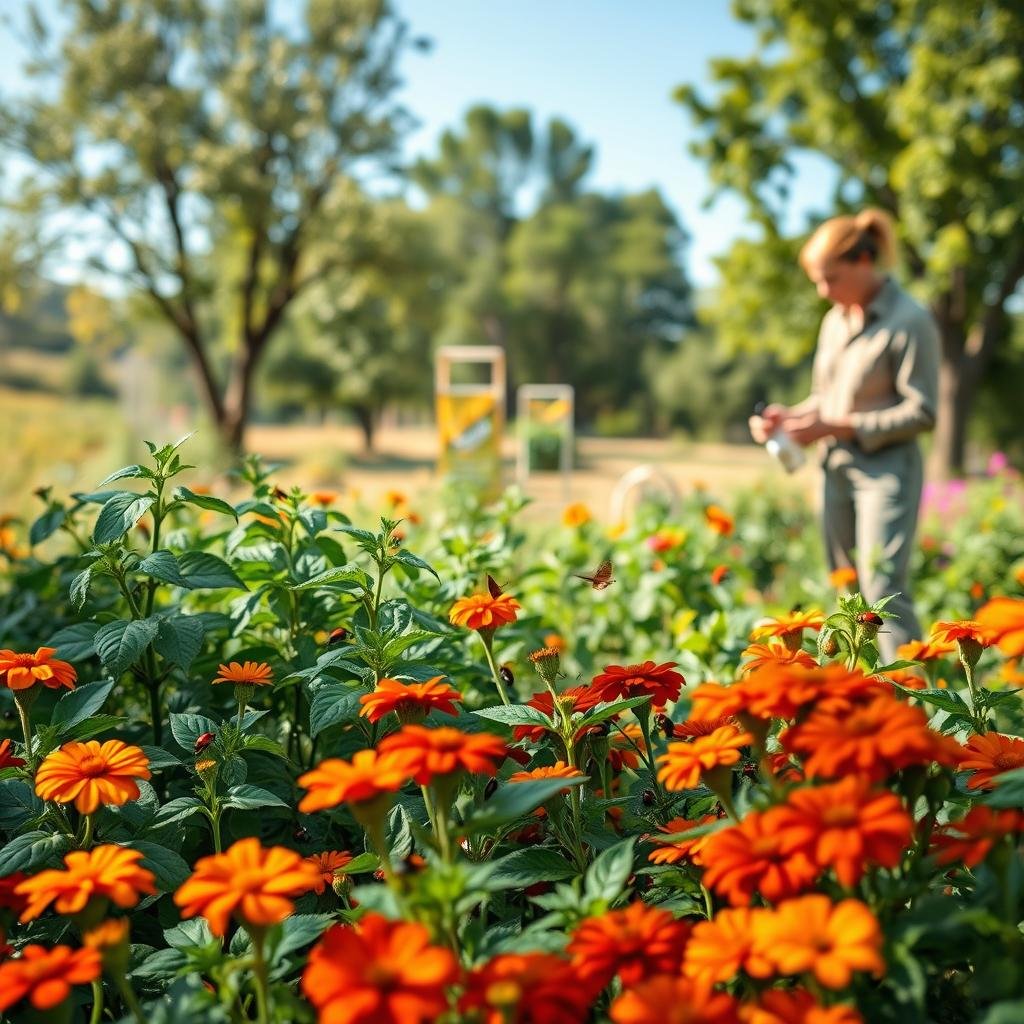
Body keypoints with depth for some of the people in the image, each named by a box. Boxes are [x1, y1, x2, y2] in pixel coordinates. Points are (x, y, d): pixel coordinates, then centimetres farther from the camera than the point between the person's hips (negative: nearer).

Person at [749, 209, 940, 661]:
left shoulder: (910, 322, -11)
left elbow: (921, 413, -12)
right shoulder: (836, 319, 11)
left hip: (886, 470, -7)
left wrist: (836, 426, -16)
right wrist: (791, 416, 1)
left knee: (884, 592, -12)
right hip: (837, 469, 7)